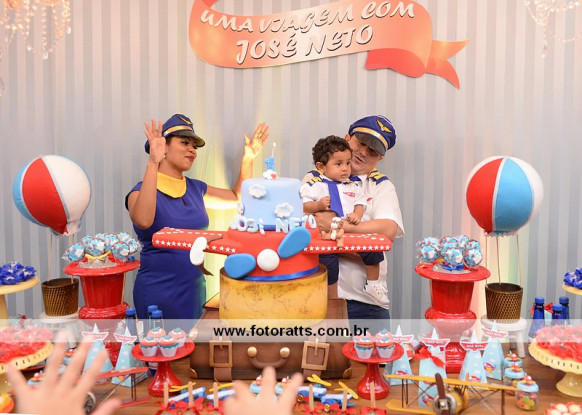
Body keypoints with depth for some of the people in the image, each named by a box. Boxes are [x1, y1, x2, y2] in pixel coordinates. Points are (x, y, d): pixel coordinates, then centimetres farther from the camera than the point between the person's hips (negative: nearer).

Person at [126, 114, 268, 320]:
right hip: (158, 291, -6)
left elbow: (237, 197, 19)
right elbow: (143, 221, -33)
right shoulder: (142, 190, -10)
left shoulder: (195, 188, 7)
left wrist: (248, 159, 7)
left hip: (195, 288, 6)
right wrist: (152, 164, -36)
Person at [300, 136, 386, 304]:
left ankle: (372, 284, 19)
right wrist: (318, 205, -20)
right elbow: (303, 206, -1)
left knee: (373, 249, -6)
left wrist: (357, 215, -7)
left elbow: (360, 203, 15)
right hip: (327, 234, -4)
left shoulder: (353, 186, 17)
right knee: (328, 263, -17)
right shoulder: (315, 184, 2)